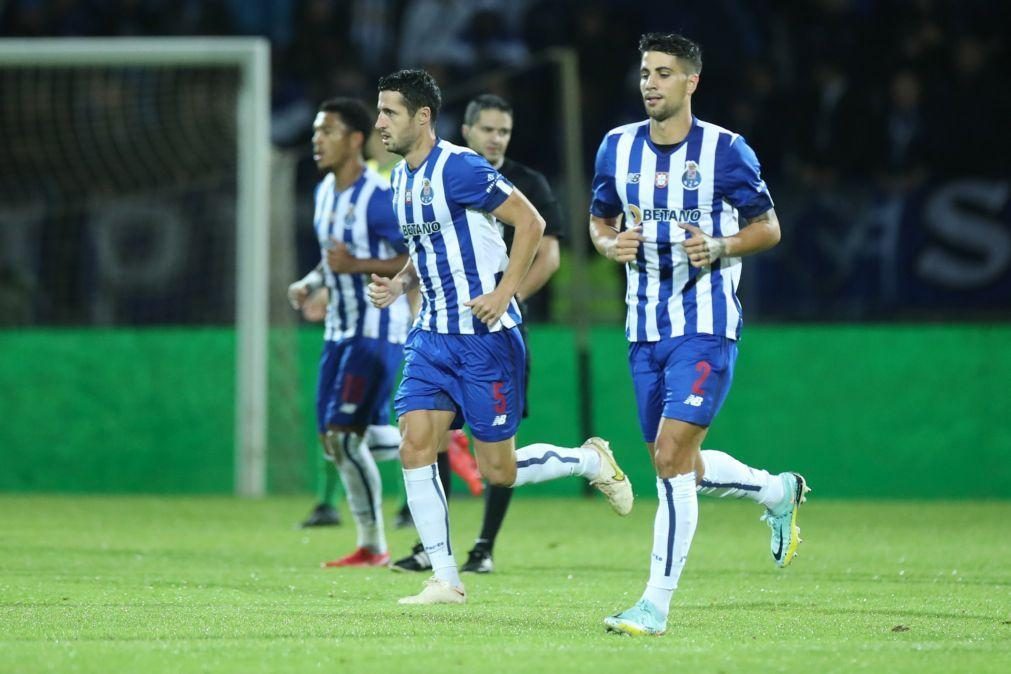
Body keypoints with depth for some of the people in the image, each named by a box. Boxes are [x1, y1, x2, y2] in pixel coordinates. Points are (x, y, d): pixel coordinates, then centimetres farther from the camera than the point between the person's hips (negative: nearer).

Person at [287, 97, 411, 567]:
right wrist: (311, 283, 7)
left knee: (344, 435, -14)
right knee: (334, 441, 6)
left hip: (378, 330, -9)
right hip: (340, 330, 9)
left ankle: (373, 546, -2)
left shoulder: (379, 197, -16)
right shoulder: (325, 192, 11)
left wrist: (358, 265, -25)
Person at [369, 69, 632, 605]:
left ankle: (591, 460, 25)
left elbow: (530, 222, -15)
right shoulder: (402, 179, 11)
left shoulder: (458, 168, -15)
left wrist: (504, 293, -20)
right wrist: (398, 284, 6)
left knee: (498, 470, -3)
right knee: (414, 446, -5)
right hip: (433, 334, 8)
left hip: (484, 335, -8)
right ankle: (445, 580, 0)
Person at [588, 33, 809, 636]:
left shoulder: (726, 151, -7)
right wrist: (610, 243, -4)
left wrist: (719, 248, -18)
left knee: (672, 457, -17)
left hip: (706, 327, -6)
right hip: (645, 329, 6)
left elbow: (768, 227, 0)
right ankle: (778, 492, 41)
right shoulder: (618, 147, 6)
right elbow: (600, 220, 19)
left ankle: (657, 604, -13)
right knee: (681, 467, 12)